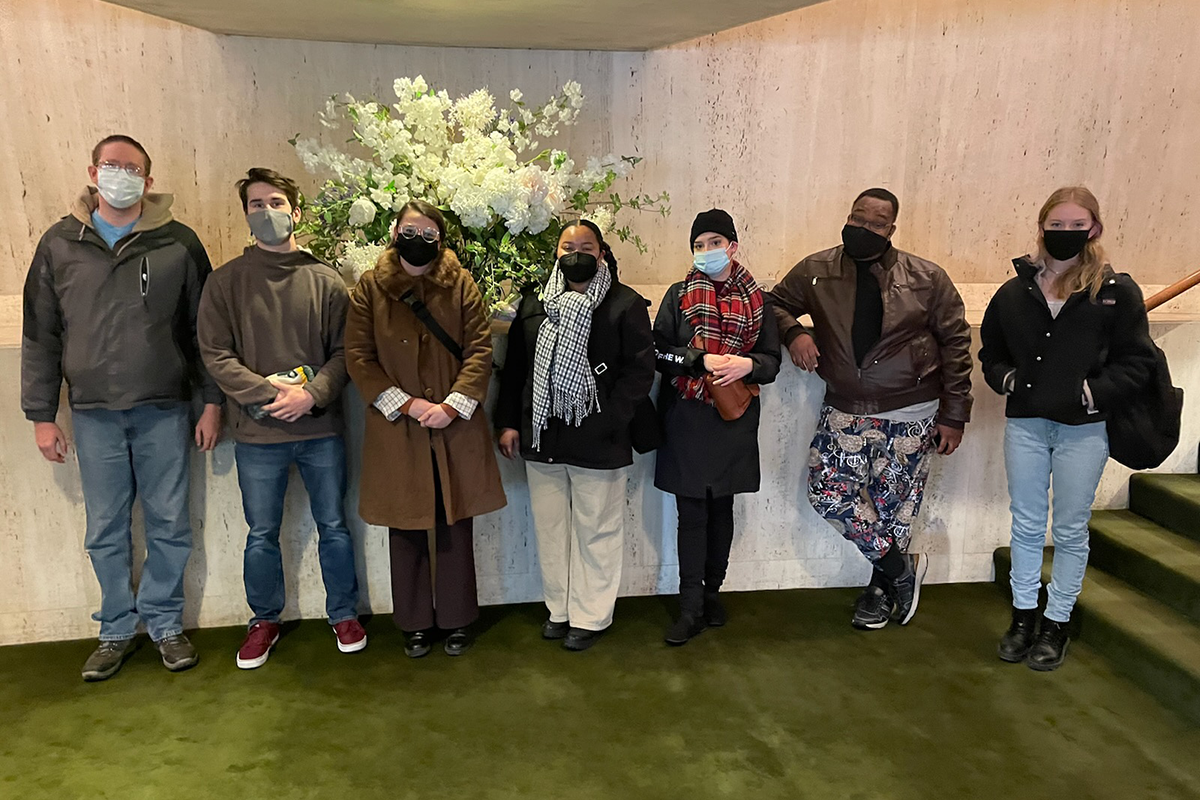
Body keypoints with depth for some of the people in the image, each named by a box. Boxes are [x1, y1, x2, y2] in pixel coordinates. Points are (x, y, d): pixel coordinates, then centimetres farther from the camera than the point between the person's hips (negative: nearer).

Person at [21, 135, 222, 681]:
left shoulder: (178, 243, 0)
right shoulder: (60, 244, 5)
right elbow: (40, 336, 7)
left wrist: (212, 401, 0)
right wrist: (41, 414, 5)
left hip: (164, 410, -1)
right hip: (93, 414, 2)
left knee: (169, 525, 7)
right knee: (106, 531, 10)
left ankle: (165, 623, 25)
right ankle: (117, 630, 26)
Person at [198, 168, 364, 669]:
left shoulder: (326, 280, 1)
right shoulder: (226, 281, 0)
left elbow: (345, 351, -1)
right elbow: (215, 355, -5)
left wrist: (312, 394, -16)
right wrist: (270, 394, -16)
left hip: (321, 428, 0)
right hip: (257, 433, 0)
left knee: (334, 527, 12)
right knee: (261, 534, 12)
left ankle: (344, 614, 31)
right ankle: (264, 621, 33)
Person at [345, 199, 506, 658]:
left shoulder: (461, 285, 3)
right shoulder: (369, 288, 2)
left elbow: (480, 350, -2)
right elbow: (358, 358, -2)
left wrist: (451, 406, -14)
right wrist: (406, 405, -11)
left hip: (456, 430, 0)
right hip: (396, 432, 0)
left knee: (455, 527, 8)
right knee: (405, 531, 9)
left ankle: (457, 619, 24)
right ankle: (415, 623, 25)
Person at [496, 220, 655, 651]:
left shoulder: (625, 304, -4)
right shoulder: (534, 303, 9)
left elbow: (640, 371, -8)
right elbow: (514, 367, 12)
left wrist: (606, 422, -15)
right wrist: (509, 422, 7)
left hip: (598, 444, -4)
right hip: (541, 439, 5)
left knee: (596, 532, 7)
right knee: (550, 528, 15)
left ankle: (591, 616, 23)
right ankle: (559, 608, 32)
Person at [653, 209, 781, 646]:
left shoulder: (756, 300, 4)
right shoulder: (679, 295, 1)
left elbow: (772, 360, 5)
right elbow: (658, 352, -4)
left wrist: (748, 364, -16)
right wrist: (702, 360, -17)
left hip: (735, 417, 2)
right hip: (687, 417, -2)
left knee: (722, 509, 12)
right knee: (691, 512, 1)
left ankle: (712, 591, 28)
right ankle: (691, 608, 8)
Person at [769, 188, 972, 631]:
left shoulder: (927, 278, -4)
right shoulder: (816, 271, -1)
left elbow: (956, 345, 1)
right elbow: (775, 303, 12)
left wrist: (953, 414, -1)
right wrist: (793, 331, -11)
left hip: (910, 415, -2)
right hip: (845, 411, 2)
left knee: (894, 505, 5)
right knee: (828, 491, -9)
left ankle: (880, 587, 30)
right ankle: (901, 565, 12)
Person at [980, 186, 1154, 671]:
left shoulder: (1116, 291, -3)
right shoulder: (1015, 292, 5)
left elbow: (1136, 362, -2)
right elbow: (990, 352, 16)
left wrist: (1093, 392, -16)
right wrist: (1007, 378, -3)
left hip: (1084, 430, -2)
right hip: (1024, 423, 3)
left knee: (1070, 530, 8)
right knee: (1026, 525, 12)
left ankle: (1057, 623, 22)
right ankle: (1023, 616, 25)